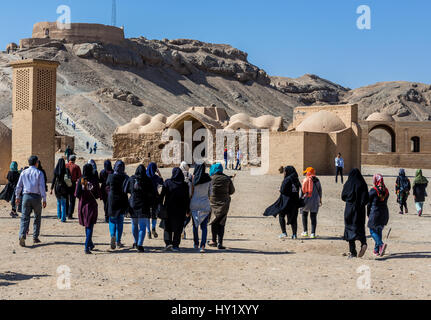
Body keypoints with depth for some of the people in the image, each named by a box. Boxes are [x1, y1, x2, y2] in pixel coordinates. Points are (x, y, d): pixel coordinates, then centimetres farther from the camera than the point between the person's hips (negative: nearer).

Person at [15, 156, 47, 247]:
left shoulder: (24, 173, 7)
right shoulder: (39, 173, -2)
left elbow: (19, 186, 10)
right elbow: (42, 187, -8)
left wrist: (17, 197, 21)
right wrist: (44, 199, -5)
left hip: (26, 196, 2)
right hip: (36, 197, -2)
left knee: (25, 218, -2)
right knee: (37, 218, 14)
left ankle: (22, 236, -22)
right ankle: (35, 238, 14)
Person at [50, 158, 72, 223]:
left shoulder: (56, 170, -4)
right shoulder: (66, 170, -6)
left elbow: (53, 180, -4)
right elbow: (70, 177, -17)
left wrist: (51, 188, 0)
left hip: (57, 187, 1)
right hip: (64, 187, -1)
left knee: (58, 202, 23)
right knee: (63, 203, 5)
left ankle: (59, 215, 24)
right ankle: (63, 218, 0)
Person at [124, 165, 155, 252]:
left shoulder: (131, 179, -3)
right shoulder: (148, 180, -7)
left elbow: (125, 191, 2)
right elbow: (152, 195, -7)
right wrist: (150, 204, 4)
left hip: (133, 205, 2)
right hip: (144, 206, -2)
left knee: (134, 224, 21)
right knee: (142, 226, -1)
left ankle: (136, 242, 34)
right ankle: (140, 244, -15)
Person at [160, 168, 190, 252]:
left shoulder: (167, 183, -6)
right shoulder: (185, 185, -3)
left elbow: (162, 195, -7)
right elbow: (187, 199, -1)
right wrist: (187, 210, 6)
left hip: (168, 208, 0)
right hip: (180, 210, 1)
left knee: (168, 227, 12)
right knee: (177, 228, 8)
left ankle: (168, 243, -4)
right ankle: (175, 245, 5)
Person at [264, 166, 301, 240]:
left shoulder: (286, 180, -15)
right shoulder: (296, 179, 6)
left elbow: (282, 190, -19)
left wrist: (280, 190, 6)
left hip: (286, 200, -6)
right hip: (295, 201, 6)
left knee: (281, 216, 10)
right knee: (293, 218, 9)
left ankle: (284, 233, 1)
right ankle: (295, 234, 4)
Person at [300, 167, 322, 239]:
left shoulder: (305, 180, -3)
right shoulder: (316, 181, 1)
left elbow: (302, 191, -3)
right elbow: (319, 191, 5)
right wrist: (320, 200, 16)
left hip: (306, 200, -1)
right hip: (315, 200, 1)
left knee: (304, 215, 16)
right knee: (313, 217, 2)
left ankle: (305, 231, 15)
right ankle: (313, 233, -4)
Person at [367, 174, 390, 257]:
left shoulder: (373, 190, -10)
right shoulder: (386, 191, 6)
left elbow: (369, 203, -4)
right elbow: (385, 202, 10)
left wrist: (368, 215, 9)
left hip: (375, 213, -6)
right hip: (385, 212, 6)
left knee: (373, 230, 3)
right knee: (379, 231, 16)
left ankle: (381, 244, -21)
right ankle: (376, 250, 19)